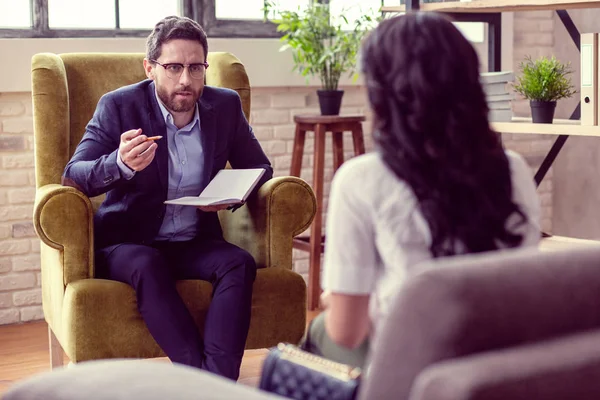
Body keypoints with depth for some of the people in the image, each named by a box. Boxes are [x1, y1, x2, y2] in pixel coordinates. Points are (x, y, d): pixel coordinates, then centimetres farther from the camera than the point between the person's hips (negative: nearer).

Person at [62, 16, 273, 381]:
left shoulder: (226, 106, 3)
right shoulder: (118, 106, -6)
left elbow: (259, 168, 14)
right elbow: (73, 177, -12)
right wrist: (121, 164, -35)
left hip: (195, 243, 3)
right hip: (127, 243, -3)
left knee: (240, 263, -27)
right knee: (148, 267, -36)